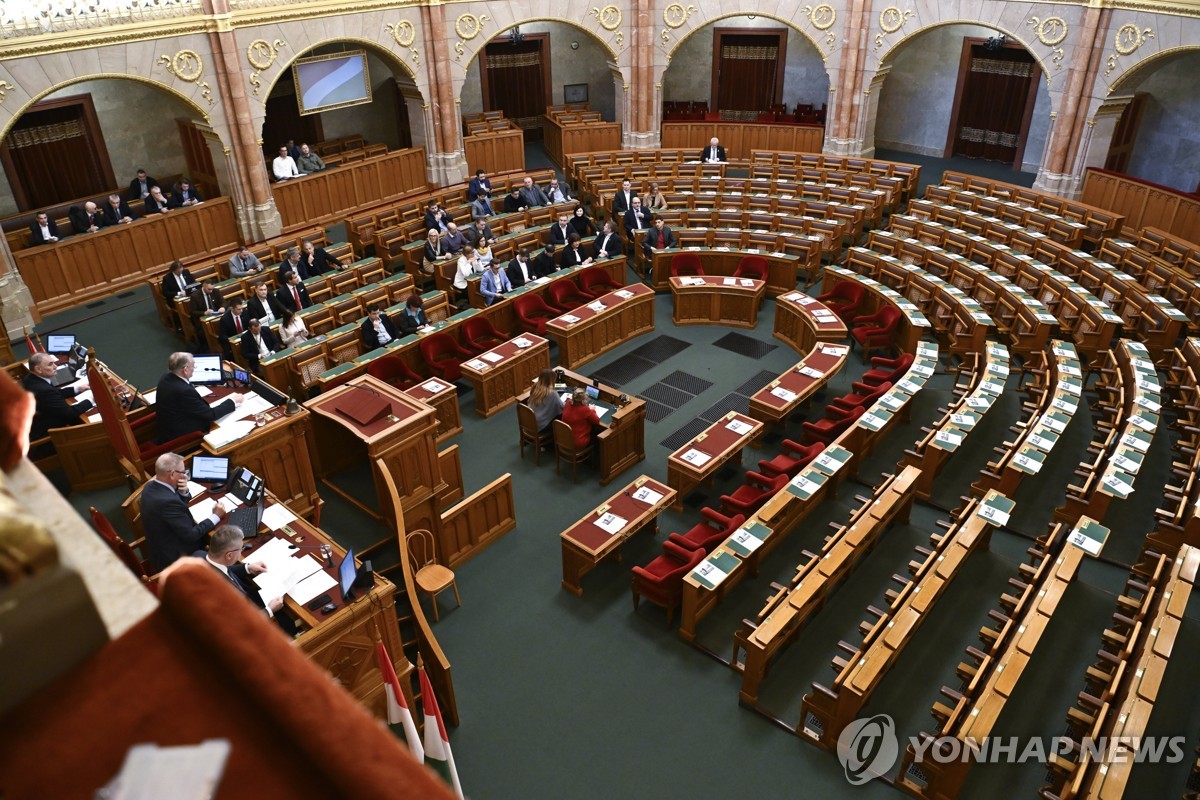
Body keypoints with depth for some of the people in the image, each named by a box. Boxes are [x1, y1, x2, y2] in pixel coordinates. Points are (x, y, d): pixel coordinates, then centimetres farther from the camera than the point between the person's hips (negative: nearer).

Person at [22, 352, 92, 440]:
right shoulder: (44, 390, -31)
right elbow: (69, 413, -23)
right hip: (45, 433, -8)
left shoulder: (30, 380, -4)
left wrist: (78, 389, 8)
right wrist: (90, 400, -12)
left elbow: (55, 393, 12)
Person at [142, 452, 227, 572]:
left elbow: (178, 508, 11)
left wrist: (183, 492, -9)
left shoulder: (151, 486, -4)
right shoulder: (167, 501, -32)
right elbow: (191, 535, -24)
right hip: (173, 559, -9)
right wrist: (216, 516, -12)